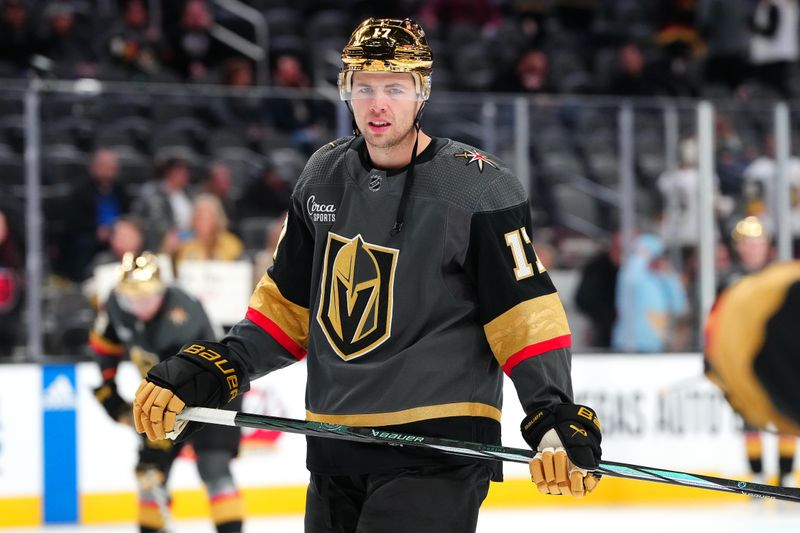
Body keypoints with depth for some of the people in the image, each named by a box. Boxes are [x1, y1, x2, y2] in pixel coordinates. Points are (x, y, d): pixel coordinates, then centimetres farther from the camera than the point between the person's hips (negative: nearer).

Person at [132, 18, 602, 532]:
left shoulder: (479, 189, -9)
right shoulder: (325, 176, 9)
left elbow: (525, 312, -11)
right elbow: (289, 304, 17)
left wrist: (556, 417, -24)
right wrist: (201, 373, 7)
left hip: (436, 451, -7)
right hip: (335, 453, 7)